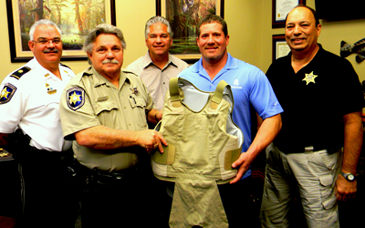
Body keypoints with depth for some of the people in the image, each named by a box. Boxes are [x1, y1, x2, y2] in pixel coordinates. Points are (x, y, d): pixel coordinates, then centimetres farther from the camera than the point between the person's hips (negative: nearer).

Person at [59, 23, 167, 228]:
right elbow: (85, 136, -25)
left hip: (138, 180, 6)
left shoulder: (135, 81, 9)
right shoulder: (79, 87, -12)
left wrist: (162, 116, 2)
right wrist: (138, 137, -22)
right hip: (101, 187, -5)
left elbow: (148, 111, 26)